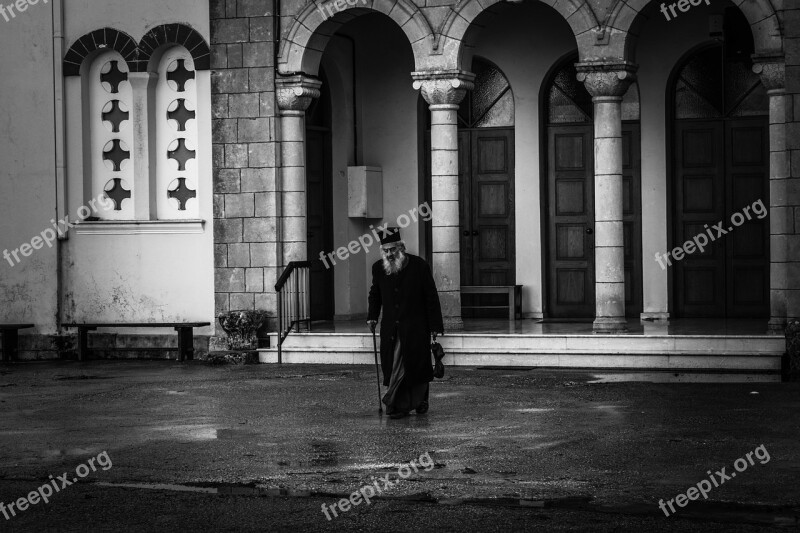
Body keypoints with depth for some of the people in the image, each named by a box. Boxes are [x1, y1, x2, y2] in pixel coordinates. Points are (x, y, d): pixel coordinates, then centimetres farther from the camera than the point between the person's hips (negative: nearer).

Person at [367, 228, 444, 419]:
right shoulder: (378, 268, 4)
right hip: (390, 328, 4)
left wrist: (435, 326, -5)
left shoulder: (419, 265, -7)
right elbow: (375, 294, 21)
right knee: (391, 366, 0)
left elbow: (431, 297, -3)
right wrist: (372, 316, 7)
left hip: (414, 326, -4)